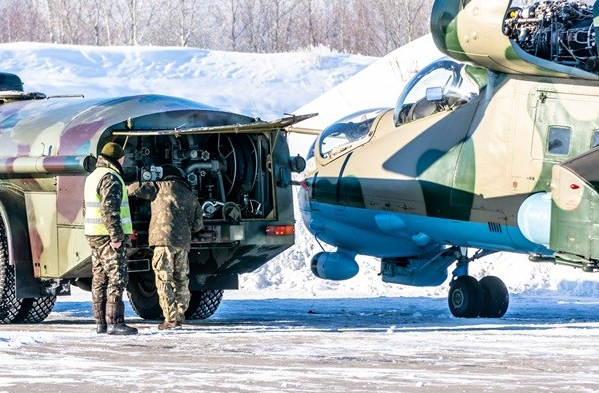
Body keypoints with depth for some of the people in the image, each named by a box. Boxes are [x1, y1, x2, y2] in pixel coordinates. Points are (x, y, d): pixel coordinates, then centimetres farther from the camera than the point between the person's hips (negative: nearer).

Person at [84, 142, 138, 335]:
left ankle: (101, 322, 13)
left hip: (94, 237, 10)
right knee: (116, 278, -10)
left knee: (100, 279, 11)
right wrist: (116, 236, -22)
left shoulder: (92, 177, 18)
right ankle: (114, 322, -14)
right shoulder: (111, 178, -14)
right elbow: (110, 210, -23)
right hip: (110, 238, -10)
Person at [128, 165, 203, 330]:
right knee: (181, 280, 14)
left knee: (164, 280, -4)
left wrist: (127, 189, 24)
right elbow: (198, 224, 18)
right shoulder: (191, 197, 21)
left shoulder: (162, 187, 6)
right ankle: (180, 317, 15)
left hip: (164, 238, -5)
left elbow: (135, 189, 2)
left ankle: (171, 319, -9)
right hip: (183, 242, 5)